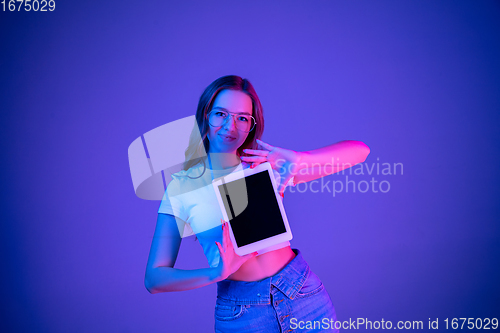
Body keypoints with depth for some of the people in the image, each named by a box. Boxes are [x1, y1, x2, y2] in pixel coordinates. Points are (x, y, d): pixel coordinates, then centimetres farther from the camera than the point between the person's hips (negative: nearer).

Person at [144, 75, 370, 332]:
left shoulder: (269, 165, -4)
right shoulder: (181, 187, -7)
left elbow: (360, 150, -8)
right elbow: (154, 278, -8)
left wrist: (300, 159, -25)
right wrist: (217, 273, -24)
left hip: (304, 295, 1)